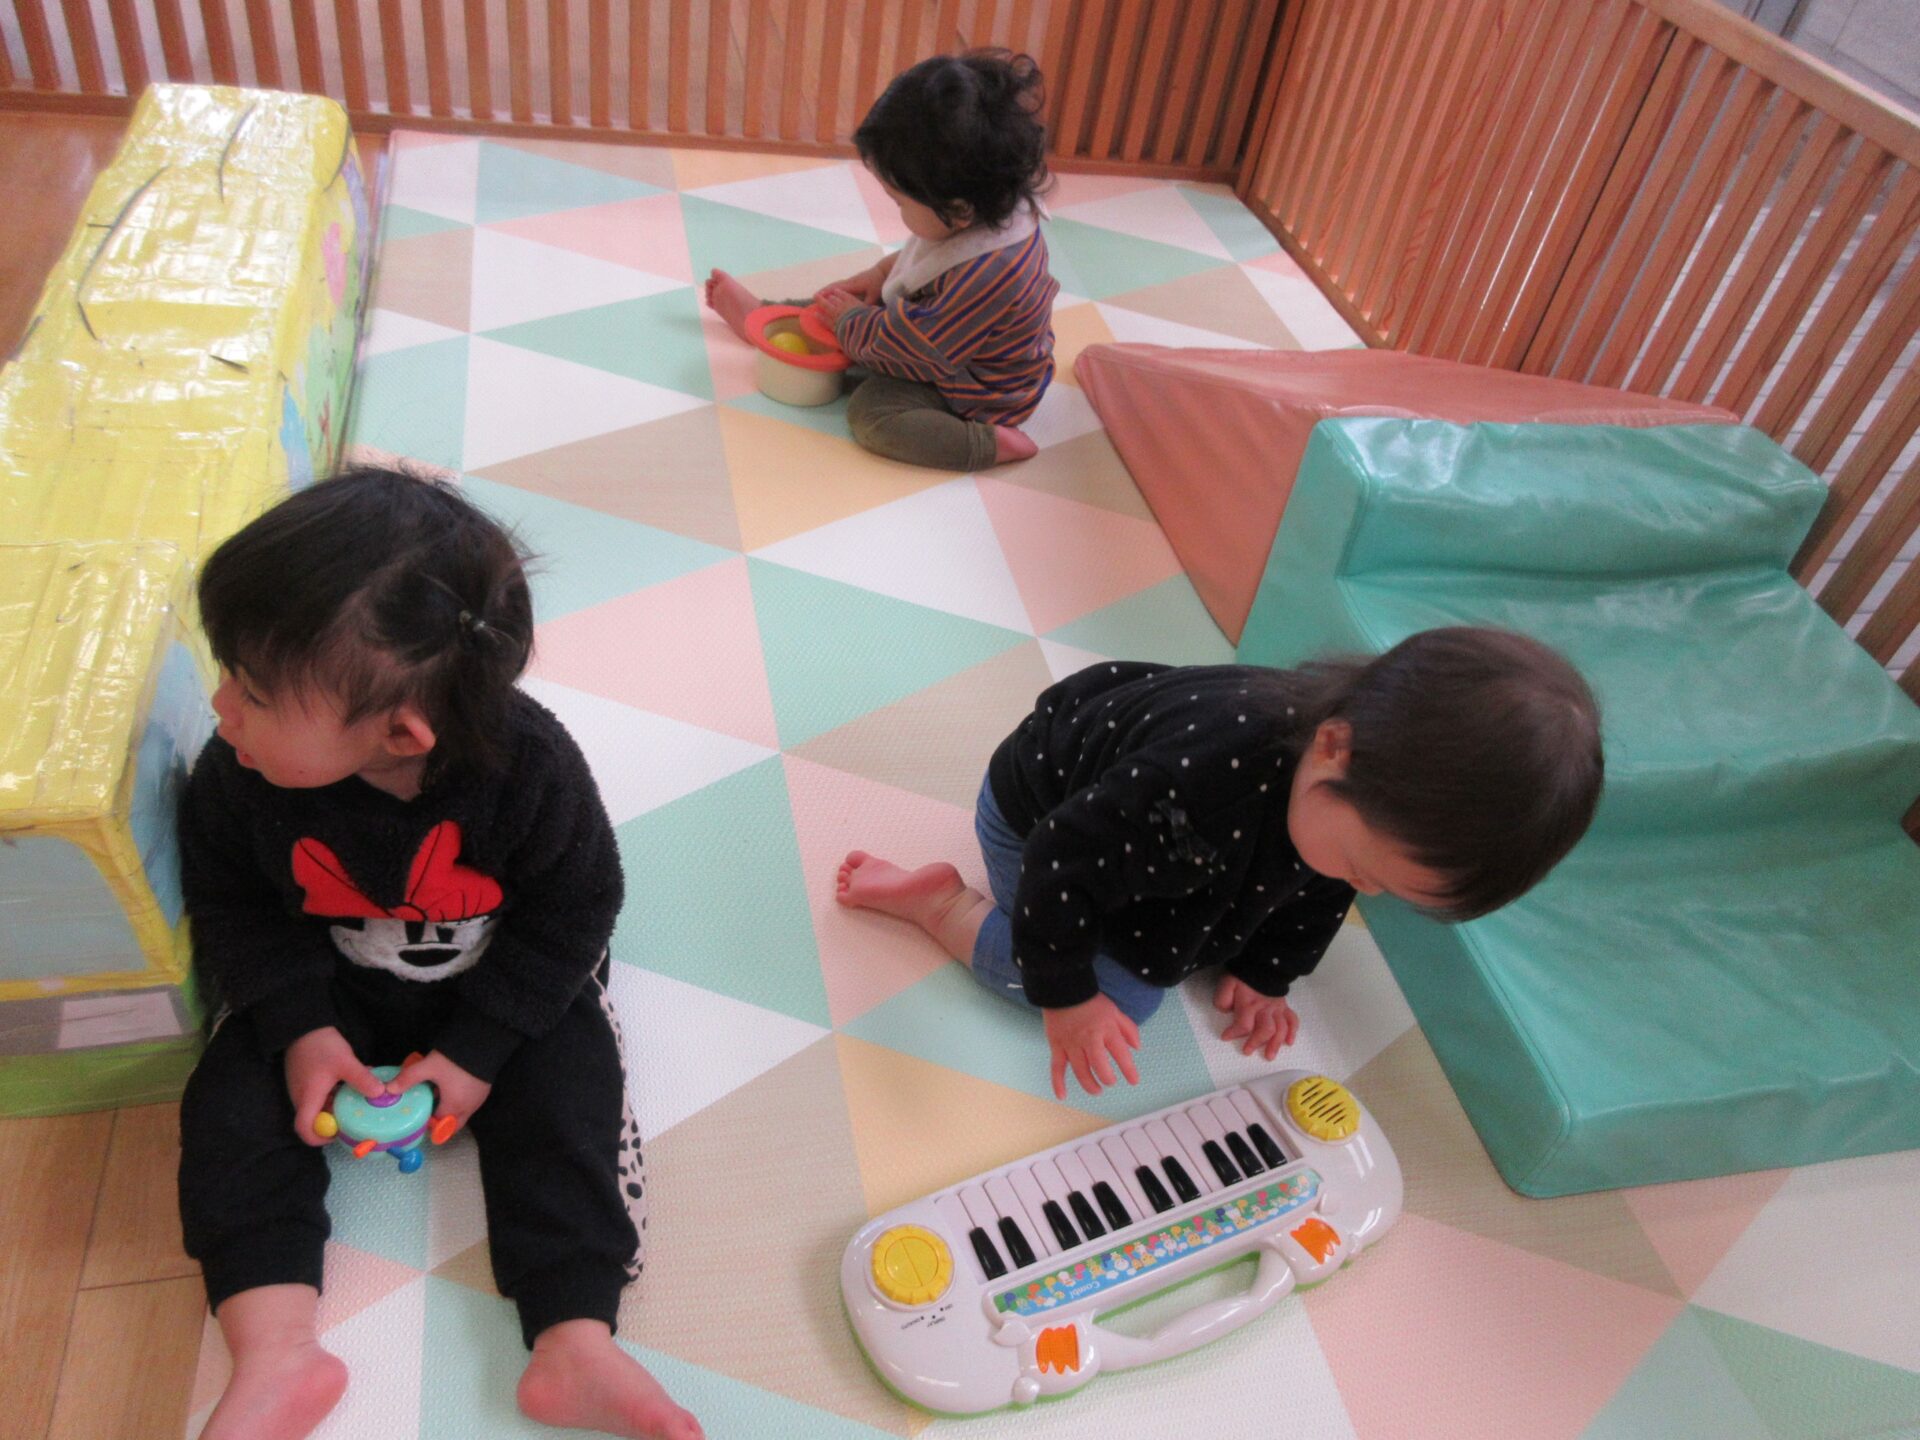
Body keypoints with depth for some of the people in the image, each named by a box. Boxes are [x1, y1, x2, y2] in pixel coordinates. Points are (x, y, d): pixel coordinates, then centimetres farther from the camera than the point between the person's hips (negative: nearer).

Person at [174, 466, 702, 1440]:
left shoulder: (531, 769, -31)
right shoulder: (240, 774, -23)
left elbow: (571, 910, -17)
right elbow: (232, 903, -5)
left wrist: (478, 1048, -18)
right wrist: (300, 1029, -16)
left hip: (509, 988, -2)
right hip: (325, 990, 3)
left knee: (564, 1105, -18)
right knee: (233, 1106, -14)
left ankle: (574, 1351, -12)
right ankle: (277, 1358, -11)